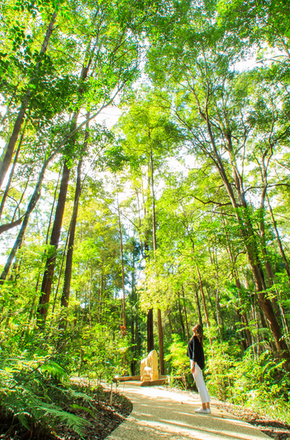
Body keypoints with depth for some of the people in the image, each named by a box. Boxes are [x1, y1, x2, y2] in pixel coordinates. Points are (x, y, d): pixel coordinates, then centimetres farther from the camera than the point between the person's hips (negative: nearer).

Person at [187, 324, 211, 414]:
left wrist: (193, 365, -19)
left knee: (200, 385, -3)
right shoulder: (198, 338, 13)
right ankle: (207, 407, 17)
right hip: (199, 363, 9)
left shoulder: (195, 338, -13)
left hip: (196, 362, -9)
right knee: (202, 384, 12)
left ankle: (204, 408, 3)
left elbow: (195, 352, -18)